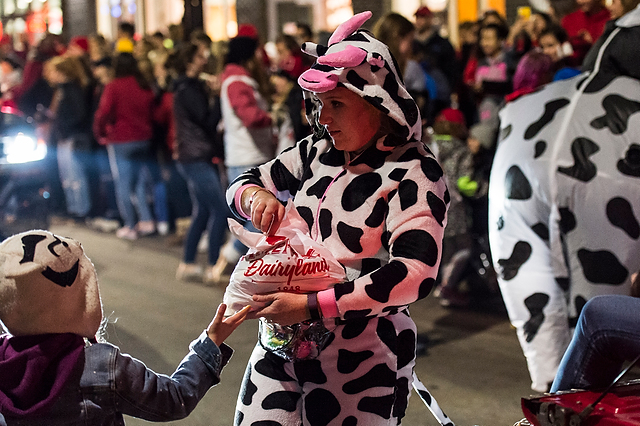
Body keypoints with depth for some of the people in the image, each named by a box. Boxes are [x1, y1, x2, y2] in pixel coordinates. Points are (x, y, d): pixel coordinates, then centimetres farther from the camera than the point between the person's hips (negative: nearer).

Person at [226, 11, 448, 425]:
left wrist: (311, 306, -28)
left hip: (361, 367, -5)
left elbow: (415, 272, -26)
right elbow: (240, 184, 18)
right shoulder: (317, 152, 6)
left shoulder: (413, 173, -13)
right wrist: (254, 196, -8)